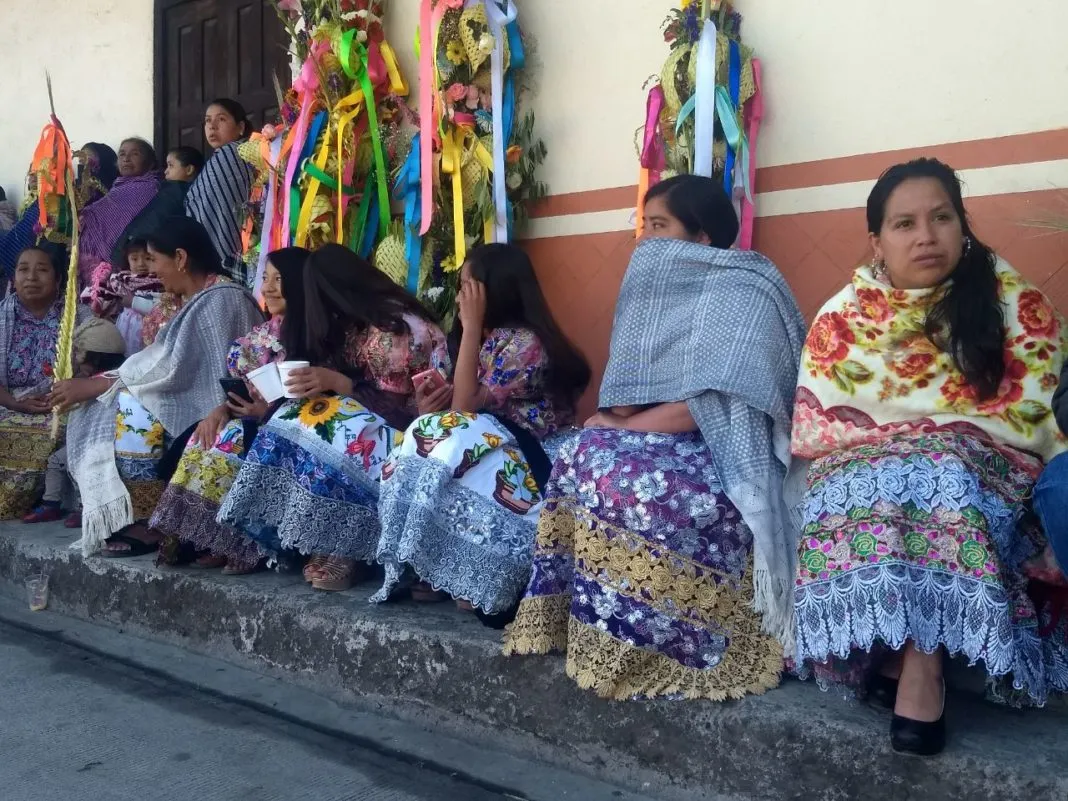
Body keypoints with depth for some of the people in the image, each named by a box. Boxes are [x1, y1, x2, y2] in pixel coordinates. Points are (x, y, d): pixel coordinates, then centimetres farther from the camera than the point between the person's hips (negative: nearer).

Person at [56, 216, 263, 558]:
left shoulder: (219, 299, -17)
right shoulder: (201, 299, 15)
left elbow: (171, 368, -23)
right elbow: (175, 363, 10)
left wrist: (93, 385, -16)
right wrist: (99, 383, 3)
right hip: (195, 401, 10)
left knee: (133, 407, -25)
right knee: (100, 408, 0)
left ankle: (148, 523, -16)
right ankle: (132, 516, -5)